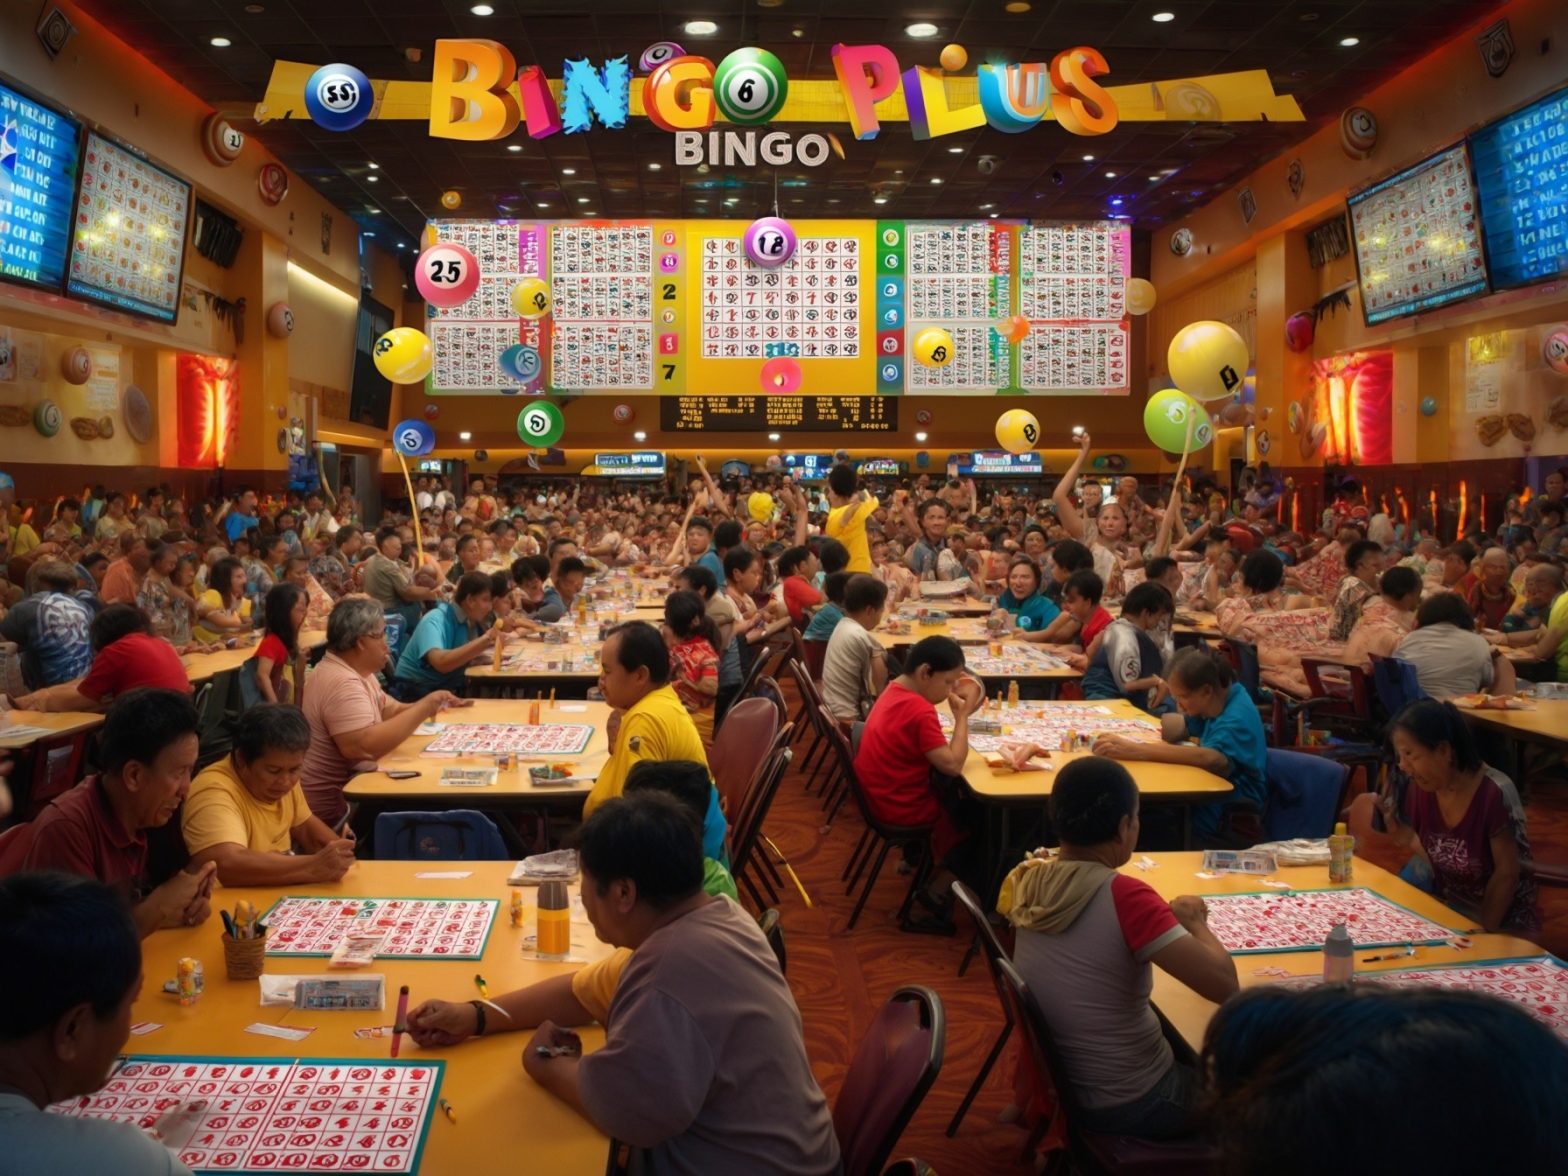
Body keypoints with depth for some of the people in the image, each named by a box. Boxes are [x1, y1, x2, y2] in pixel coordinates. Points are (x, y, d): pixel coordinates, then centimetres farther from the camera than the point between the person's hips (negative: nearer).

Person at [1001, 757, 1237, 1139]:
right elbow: (1223, 984, -27)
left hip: (1057, 1084, 6)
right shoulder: (1123, 895, -27)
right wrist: (1193, 921, -9)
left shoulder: (1026, 882, -8)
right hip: (1130, 1106, -6)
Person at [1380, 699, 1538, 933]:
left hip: (1500, 922, -5)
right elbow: (1433, 856, 2)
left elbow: (1506, 874, -17)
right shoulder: (1420, 789, -7)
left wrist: (1482, 932, -13)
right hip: (1445, 908, 5)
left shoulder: (1495, 793, -25)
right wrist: (1397, 828, -13)